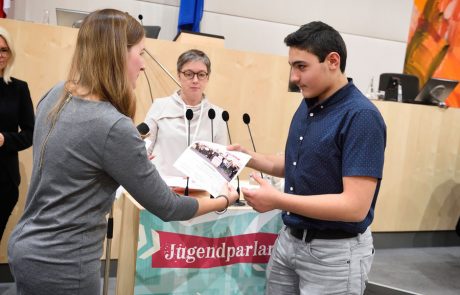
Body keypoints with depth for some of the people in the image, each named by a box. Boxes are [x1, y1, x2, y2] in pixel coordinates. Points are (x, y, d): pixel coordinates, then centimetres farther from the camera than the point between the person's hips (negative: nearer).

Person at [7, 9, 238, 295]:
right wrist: (223, 200, 0)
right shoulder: (113, 127, -25)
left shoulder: (56, 96, -1)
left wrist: (132, 160, 19)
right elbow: (166, 207, -15)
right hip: (62, 265, -8)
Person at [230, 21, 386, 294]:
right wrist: (248, 157, 3)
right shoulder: (307, 106, 5)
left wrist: (278, 200, -27)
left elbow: (355, 206, -26)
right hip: (289, 239, 8)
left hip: (334, 252, -7)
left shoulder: (361, 117, -21)